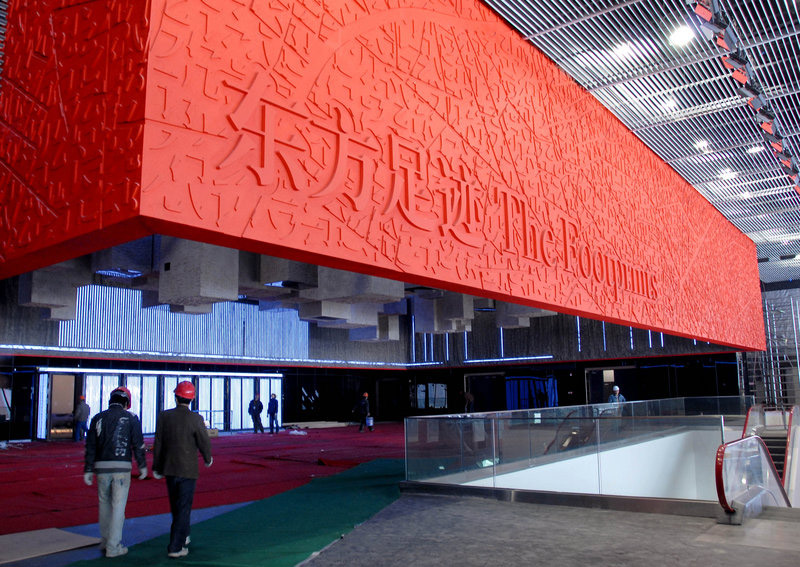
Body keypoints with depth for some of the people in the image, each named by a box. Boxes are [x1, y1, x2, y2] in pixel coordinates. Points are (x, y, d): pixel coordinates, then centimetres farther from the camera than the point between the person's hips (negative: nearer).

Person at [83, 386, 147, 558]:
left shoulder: (98, 418, 8)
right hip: (122, 467, -3)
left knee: (104, 504, 18)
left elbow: (90, 446, 6)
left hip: (102, 467, 3)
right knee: (118, 507, 2)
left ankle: (105, 541, 30)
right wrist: (142, 466, 6)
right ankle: (113, 547, 4)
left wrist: (88, 470, 10)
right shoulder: (130, 418, 0)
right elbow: (138, 444, -3)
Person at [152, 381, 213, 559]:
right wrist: (208, 459, 11)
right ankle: (176, 547, 3)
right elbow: (204, 443, -9)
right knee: (184, 507, 4)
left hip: (169, 468, 4)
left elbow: (158, 443, 1)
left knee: (175, 506, 20)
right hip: (188, 469, -4)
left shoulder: (163, 416, -4)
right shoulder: (195, 419, -15)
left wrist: (156, 467, 11)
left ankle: (183, 536, 38)